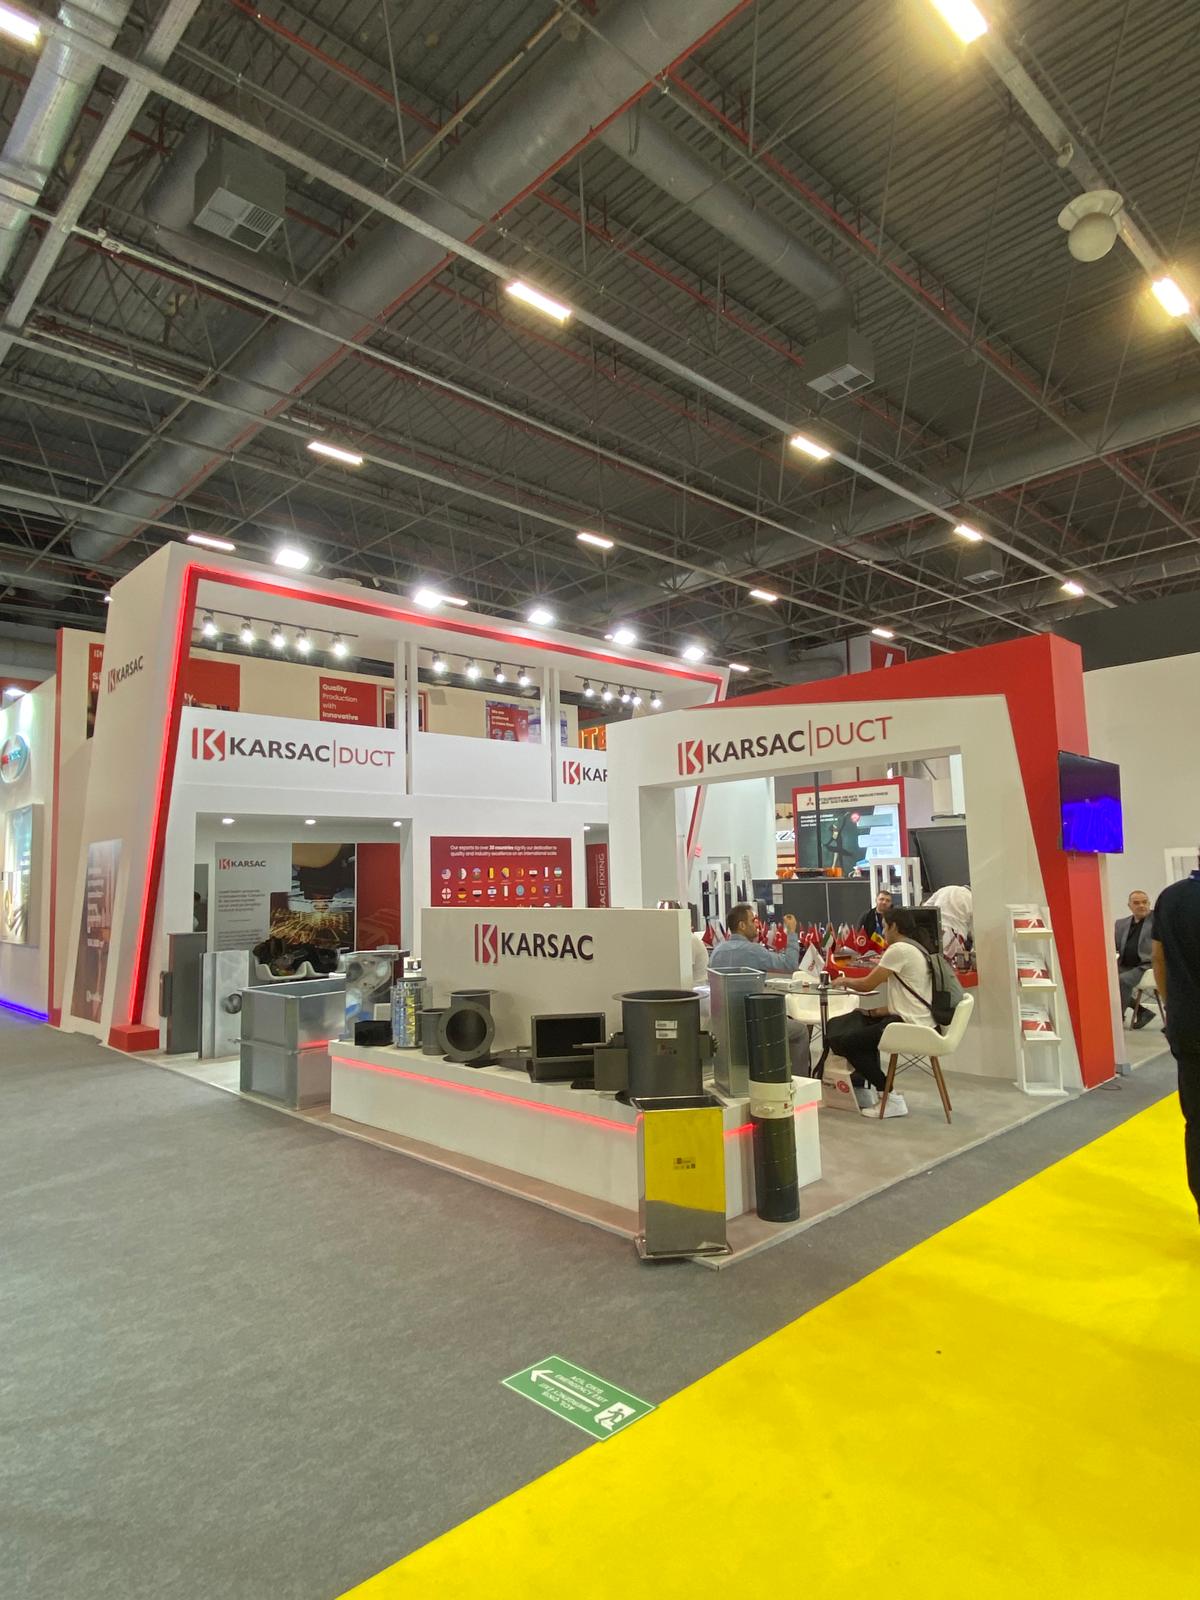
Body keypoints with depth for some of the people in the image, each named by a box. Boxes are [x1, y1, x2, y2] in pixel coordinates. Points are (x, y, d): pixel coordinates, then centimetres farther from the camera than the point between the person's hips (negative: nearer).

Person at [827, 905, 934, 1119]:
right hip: (916, 1020, 11)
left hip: (910, 1025, -11)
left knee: (842, 1041, -7)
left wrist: (844, 981, 8)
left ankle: (891, 1099, -4)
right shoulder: (917, 949, 16)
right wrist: (881, 1011, 10)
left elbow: (867, 985, -11)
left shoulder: (899, 949, -14)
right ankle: (865, 1085, 24)